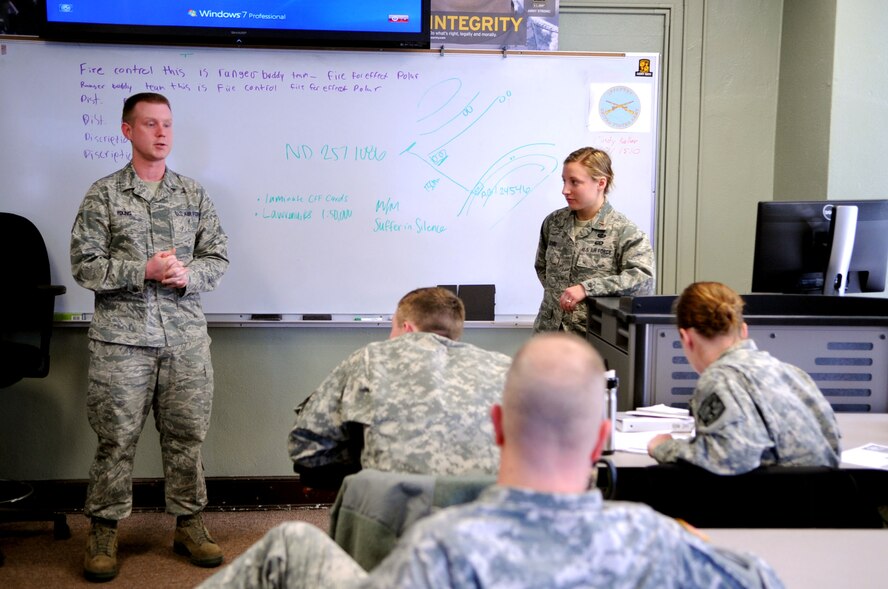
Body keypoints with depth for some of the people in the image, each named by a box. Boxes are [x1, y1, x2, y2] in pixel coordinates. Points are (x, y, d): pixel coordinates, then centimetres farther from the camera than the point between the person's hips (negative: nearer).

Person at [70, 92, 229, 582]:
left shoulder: (193, 195, 11)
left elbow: (218, 257, 11)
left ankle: (189, 525, 22)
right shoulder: (103, 195, 3)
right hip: (121, 338, -2)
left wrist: (188, 275, -9)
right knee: (116, 438, 3)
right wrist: (143, 271, -14)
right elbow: (85, 266, -3)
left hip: (186, 337, 3)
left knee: (186, 434, 8)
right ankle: (104, 532, 17)